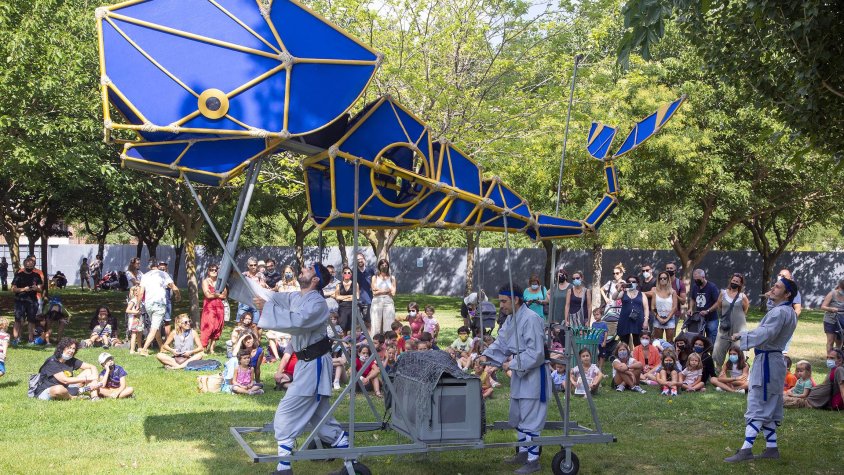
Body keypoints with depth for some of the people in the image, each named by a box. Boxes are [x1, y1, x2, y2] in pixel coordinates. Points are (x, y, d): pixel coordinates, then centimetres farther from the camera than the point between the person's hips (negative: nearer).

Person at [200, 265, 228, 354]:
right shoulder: (205, 281, 3)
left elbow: (225, 295, 7)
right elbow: (207, 295, -9)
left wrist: (214, 294, -5)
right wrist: (219, 294, 0)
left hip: (219, 306, 4)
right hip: (209, 306, -4)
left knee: (217, 327, 1)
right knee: (209, 326, -13)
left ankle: (212, 348, 7)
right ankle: (203, 347, -12)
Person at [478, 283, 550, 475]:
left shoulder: (531, 319, -23)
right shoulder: (511, 319, 7)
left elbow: (535, 353, -25)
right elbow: (501, 342, 8)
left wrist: (513, 364, -22)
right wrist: (486, 355, -7)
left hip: (533, 375, -10)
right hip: (520, 373, 10)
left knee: (530, 419, -4)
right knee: (517, 417, 19)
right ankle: (524, 452, 33)